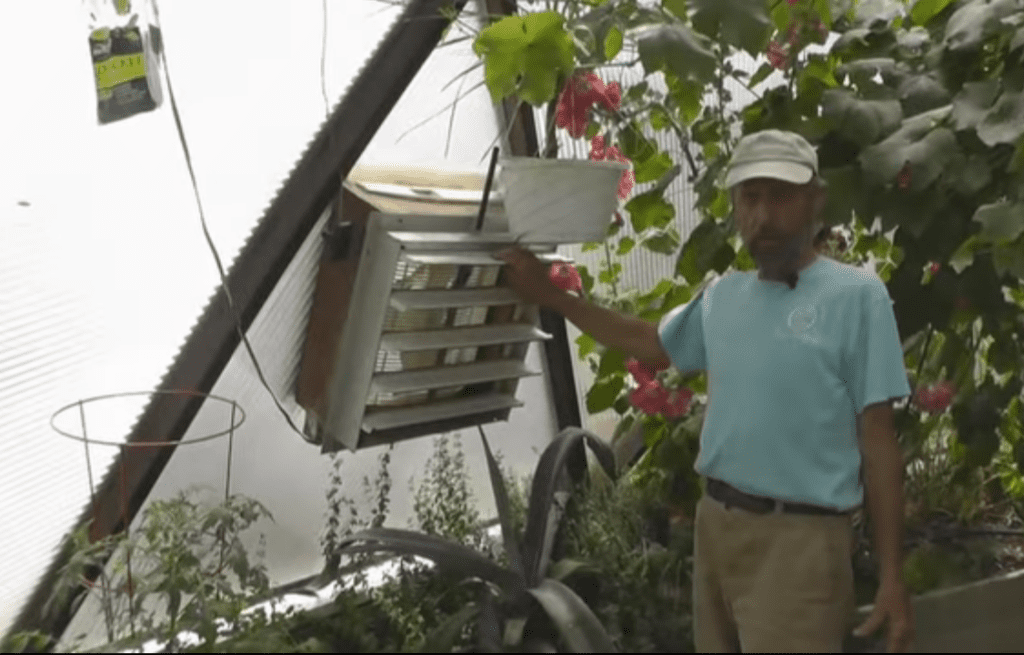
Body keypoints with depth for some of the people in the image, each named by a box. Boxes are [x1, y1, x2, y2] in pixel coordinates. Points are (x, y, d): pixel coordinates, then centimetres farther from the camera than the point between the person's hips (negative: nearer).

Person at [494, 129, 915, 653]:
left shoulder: (855, 294, -8)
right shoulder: (721, 296, 10)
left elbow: (878, 441, -9)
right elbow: (653, 345, 27)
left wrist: (892, 578, -10)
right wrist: (549, 296, 24)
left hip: (797, 538, -6)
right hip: (715, 524, 6)